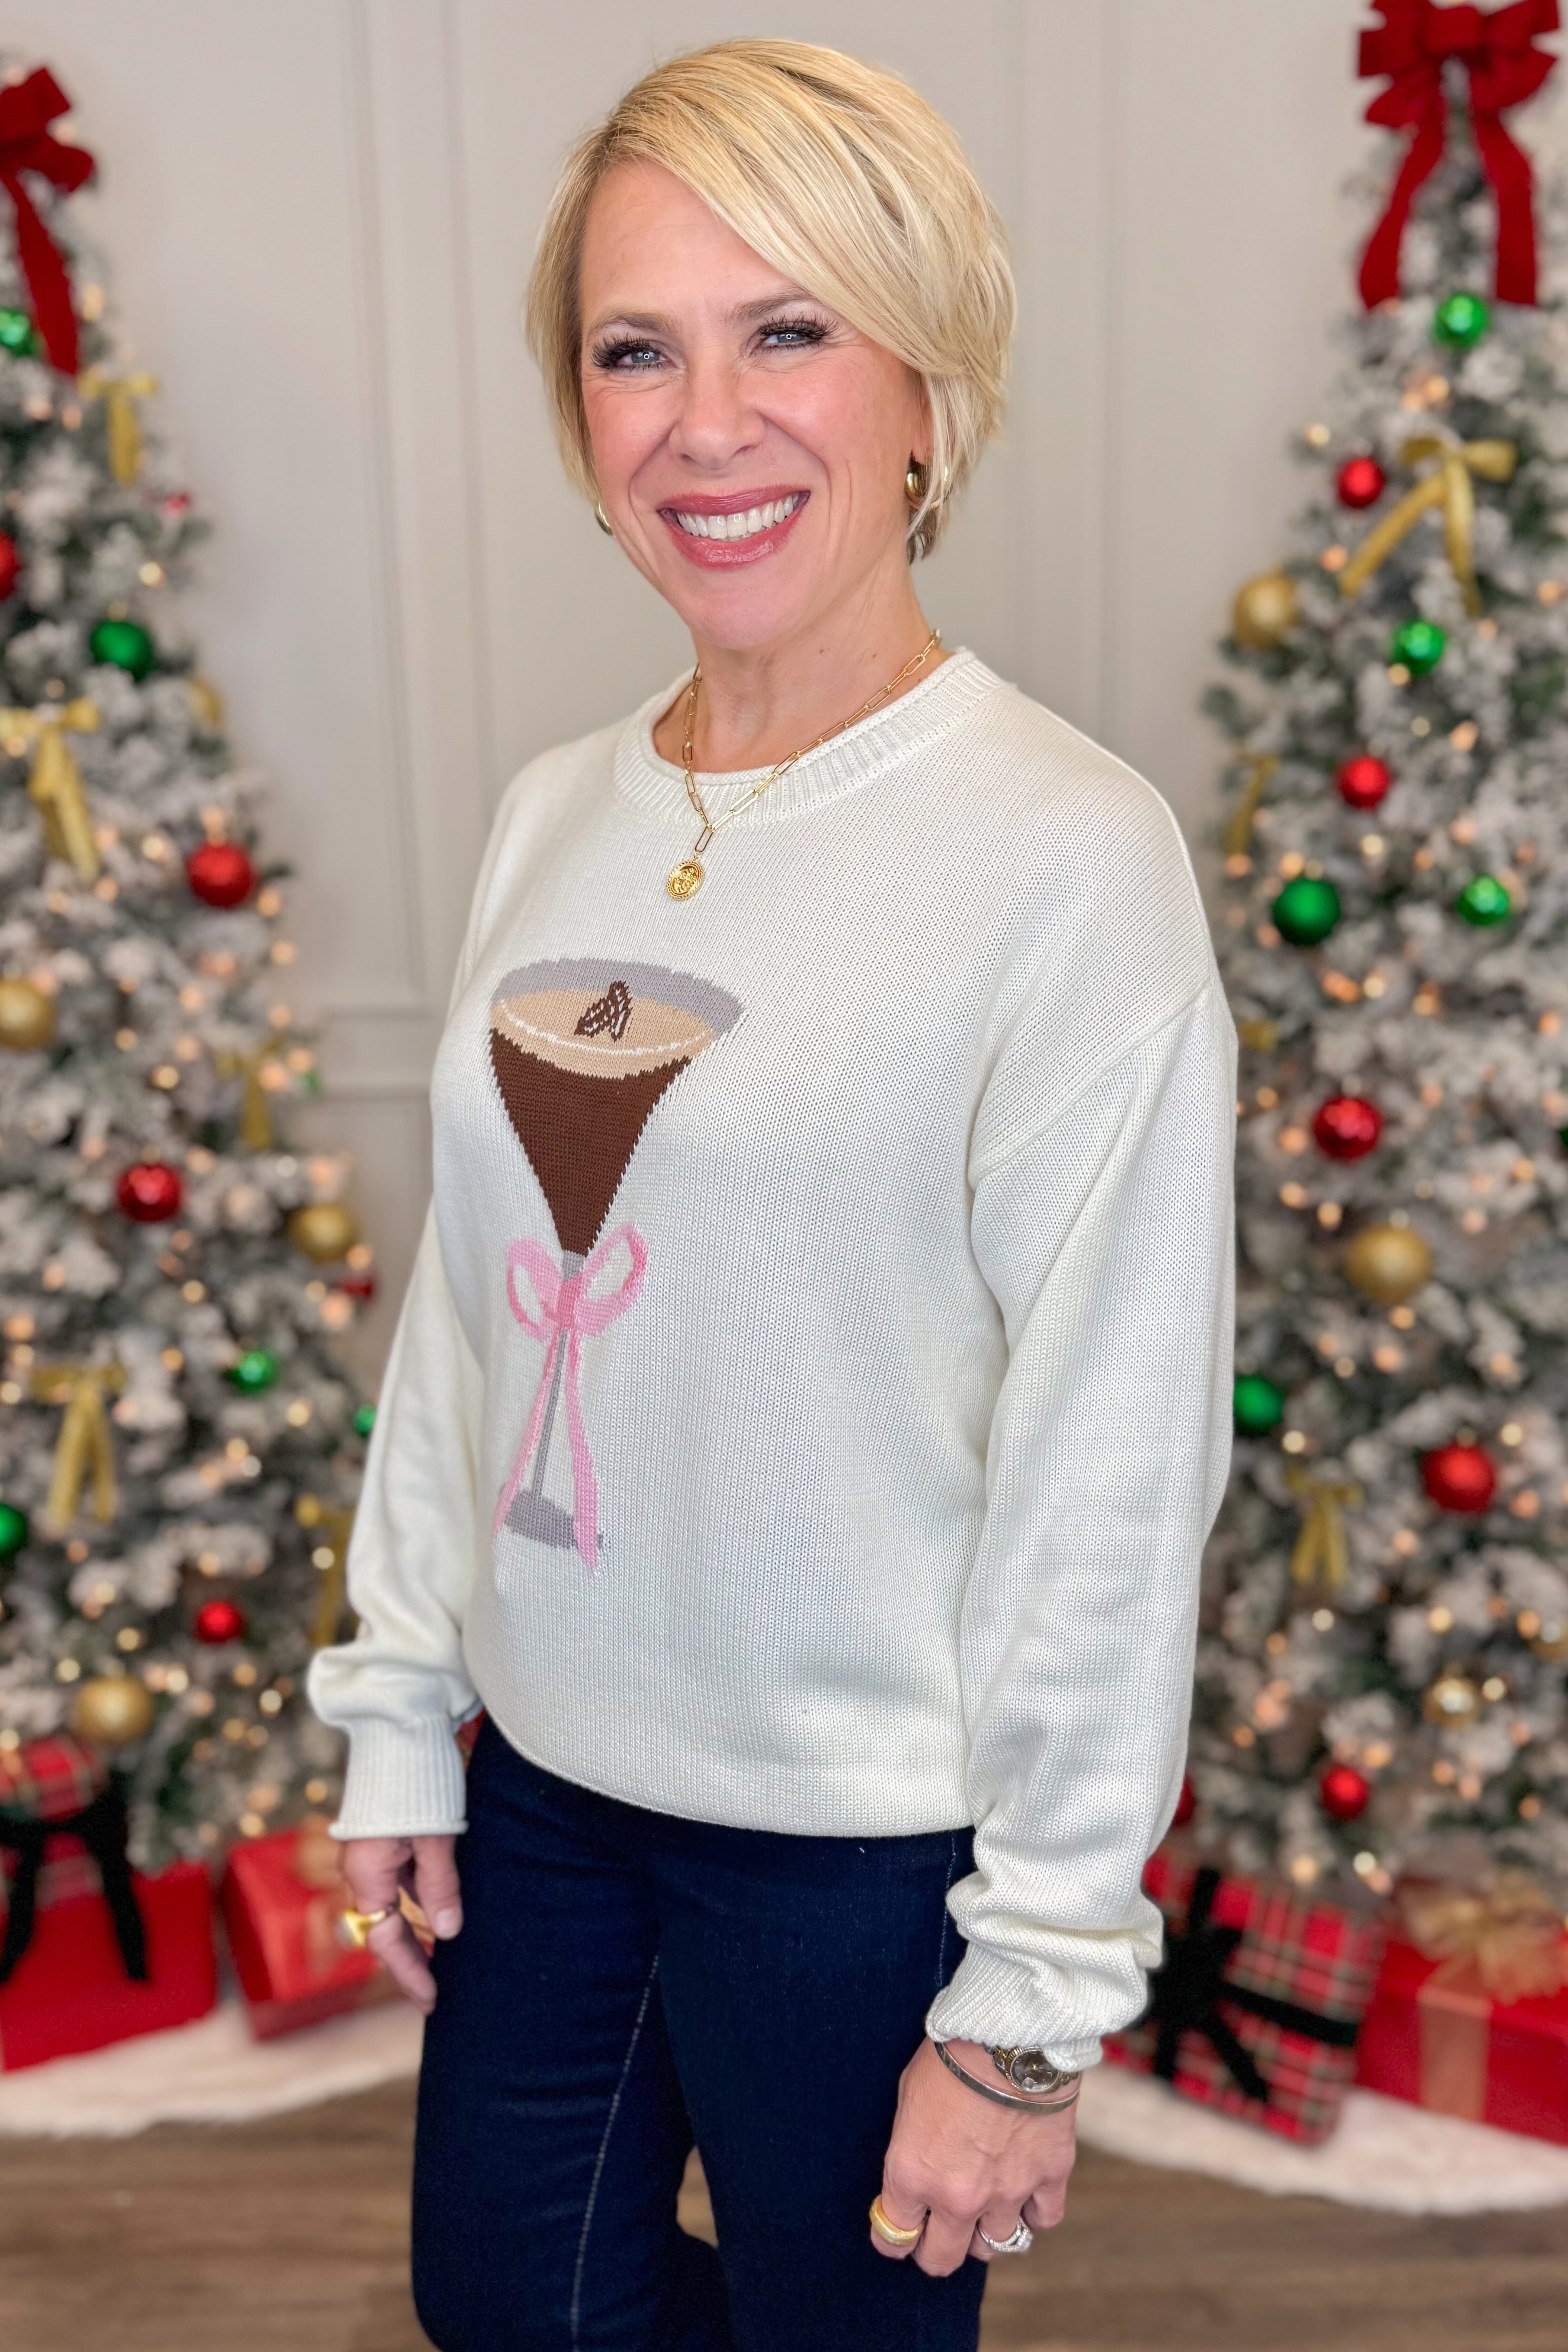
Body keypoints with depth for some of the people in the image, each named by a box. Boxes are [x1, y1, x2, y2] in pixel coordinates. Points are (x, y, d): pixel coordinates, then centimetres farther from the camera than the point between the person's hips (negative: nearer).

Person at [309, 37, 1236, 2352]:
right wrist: (404, 1711, 10)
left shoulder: (1069, 857, -18)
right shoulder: (552, 817, 1)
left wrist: (1029, 1993, -13)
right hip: (545, 1770, 6)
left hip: (859, 1836, -6)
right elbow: (462, 1312, 8)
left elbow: (1111, 1472, -16)